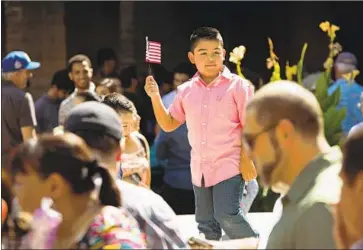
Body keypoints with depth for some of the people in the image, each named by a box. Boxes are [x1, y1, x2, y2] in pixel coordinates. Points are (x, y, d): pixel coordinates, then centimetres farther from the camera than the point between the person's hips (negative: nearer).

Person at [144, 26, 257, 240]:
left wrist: (246, 159, -13)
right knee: (206, 223, 12)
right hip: (200, 168, 6)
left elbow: (249, 126, -6)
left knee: (227, 215, -18)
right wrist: (155, 97, -1)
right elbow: (168, 125, 12)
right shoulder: (186, 91, 7)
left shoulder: (238, 86, -6)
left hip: (229, 165, -5)